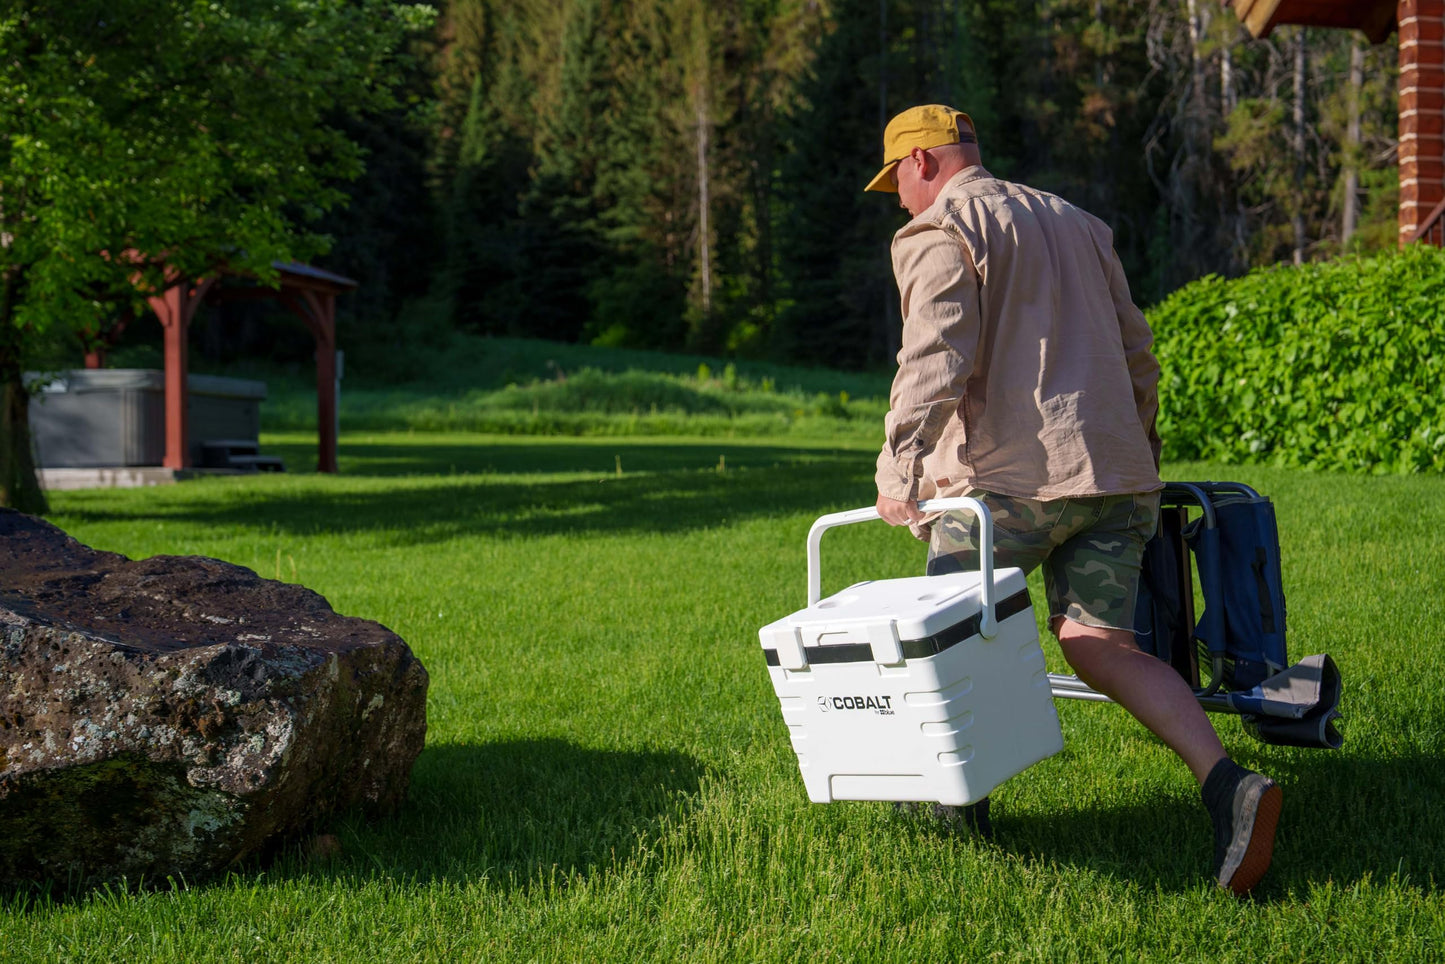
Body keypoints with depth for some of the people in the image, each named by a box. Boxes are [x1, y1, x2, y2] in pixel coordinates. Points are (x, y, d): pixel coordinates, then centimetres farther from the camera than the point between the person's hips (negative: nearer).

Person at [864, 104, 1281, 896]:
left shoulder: (938, 233, -1)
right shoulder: (1075, 224, 23)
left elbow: (937, 360, -18)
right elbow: (1137, 357, 27)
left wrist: (897, 469, -19)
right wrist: (1139, 456, 37)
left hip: (1007, 477, -7)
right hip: (1113, 474, 7)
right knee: (1099, 643, 2)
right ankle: (1227, 784, -17)